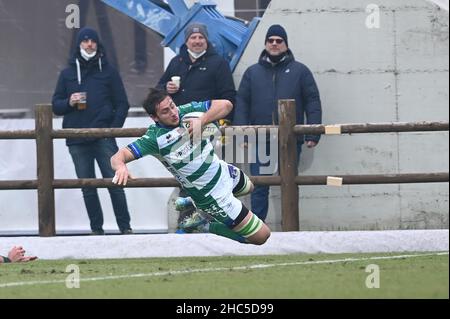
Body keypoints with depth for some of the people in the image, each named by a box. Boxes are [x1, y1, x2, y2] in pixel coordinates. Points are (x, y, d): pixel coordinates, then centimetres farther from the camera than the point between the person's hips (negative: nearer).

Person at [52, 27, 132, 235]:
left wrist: (114, 128, -7)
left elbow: (122, 104, 7)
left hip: (104, 138, -2)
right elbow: (56, 106, 14)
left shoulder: (108, 72, 9)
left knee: (114, 183, -7)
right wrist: (69, 102, -7)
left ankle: (125, 227, -3)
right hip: (77, 141, 2)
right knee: (87, 188, 4)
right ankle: (97, 230, 9)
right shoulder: (67, 74, 14)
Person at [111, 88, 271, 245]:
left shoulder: (186, 111, -12)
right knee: (261, 236, -3)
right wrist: (121, 166, -58)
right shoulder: (154, 138, -27)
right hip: (213, 195, -7)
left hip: (223, 170, 7)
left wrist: (202, 121, -31)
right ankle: (204, 225, 10)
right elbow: (118, 156, -34)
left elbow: (226, 105, -16)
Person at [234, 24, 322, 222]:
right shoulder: (253, 72, 13)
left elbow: (313, 103, 4)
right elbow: (241, 104, 9)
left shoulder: (300, 71, 8)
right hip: (260, 141, 1)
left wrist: (312, 135, -6)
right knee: (259, 188, -1)